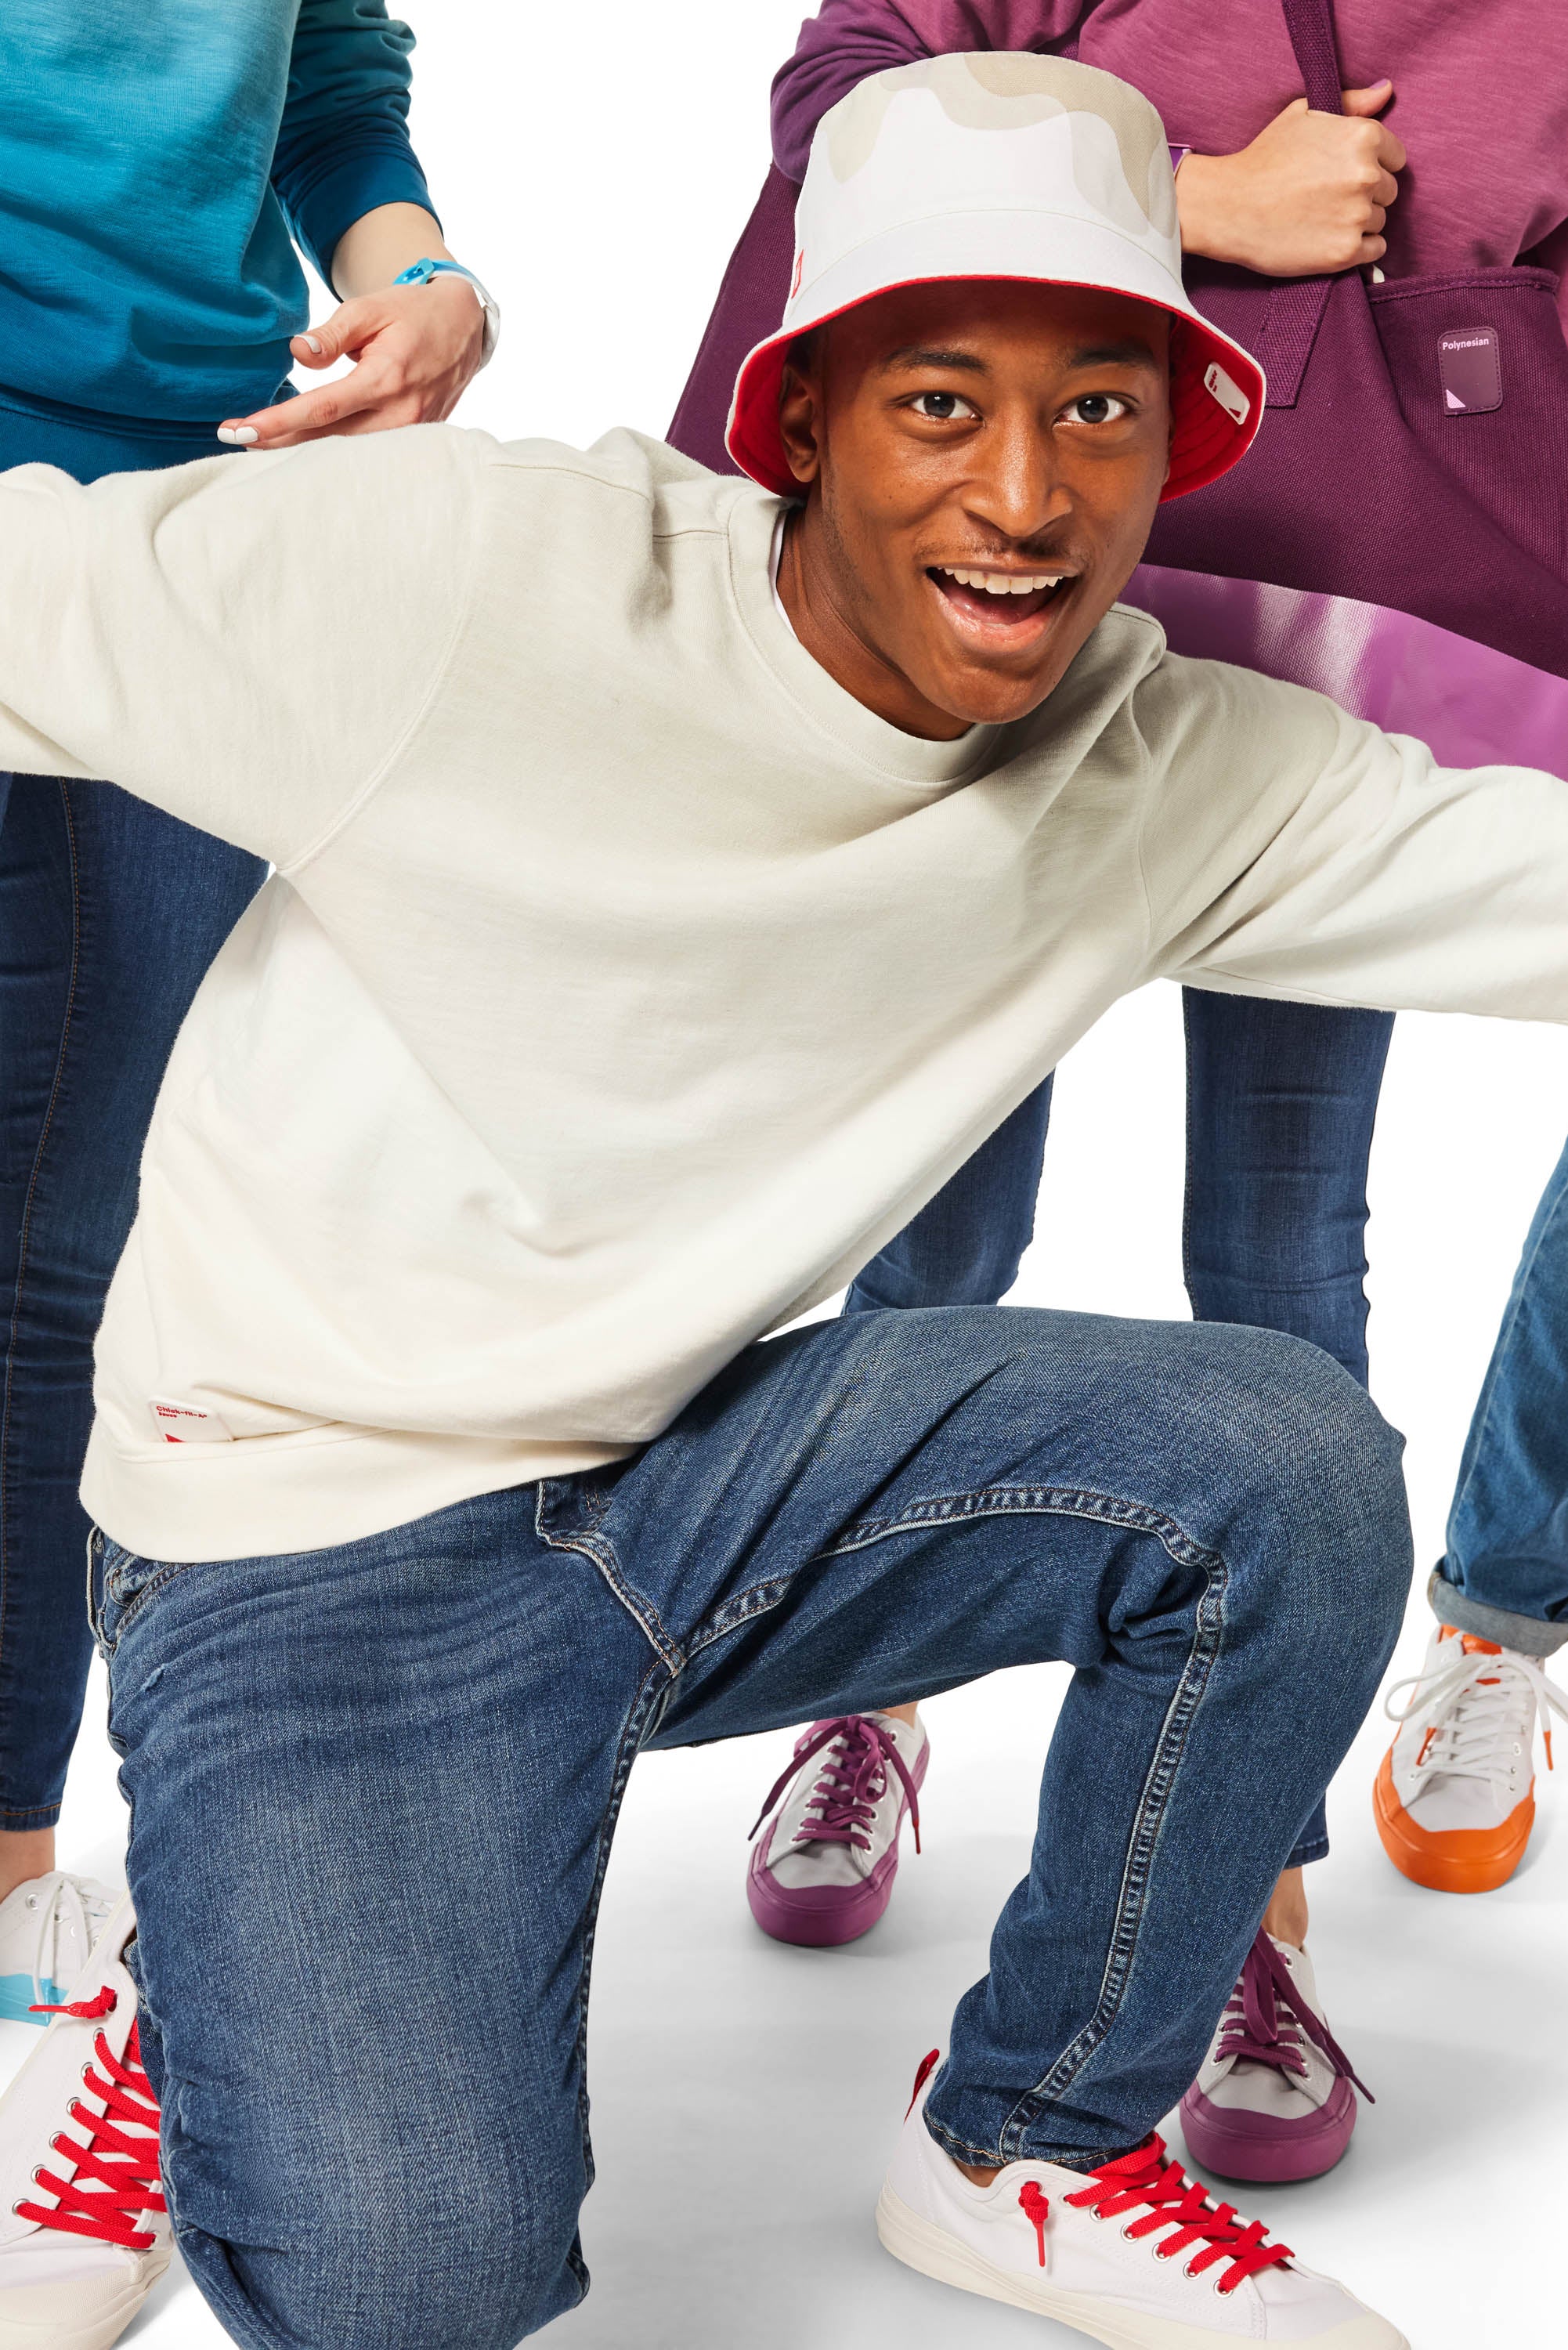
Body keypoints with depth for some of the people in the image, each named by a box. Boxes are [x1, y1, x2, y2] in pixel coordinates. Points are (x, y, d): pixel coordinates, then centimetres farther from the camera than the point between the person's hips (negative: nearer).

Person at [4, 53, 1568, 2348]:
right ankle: (199, 2013, 15)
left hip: (701, 1459, 5)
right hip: (318, 1533, -4)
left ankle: (1032, 2151, 7)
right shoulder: (460, 580, -19)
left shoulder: (1174, 773, -5)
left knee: (1290, 1469, -17)